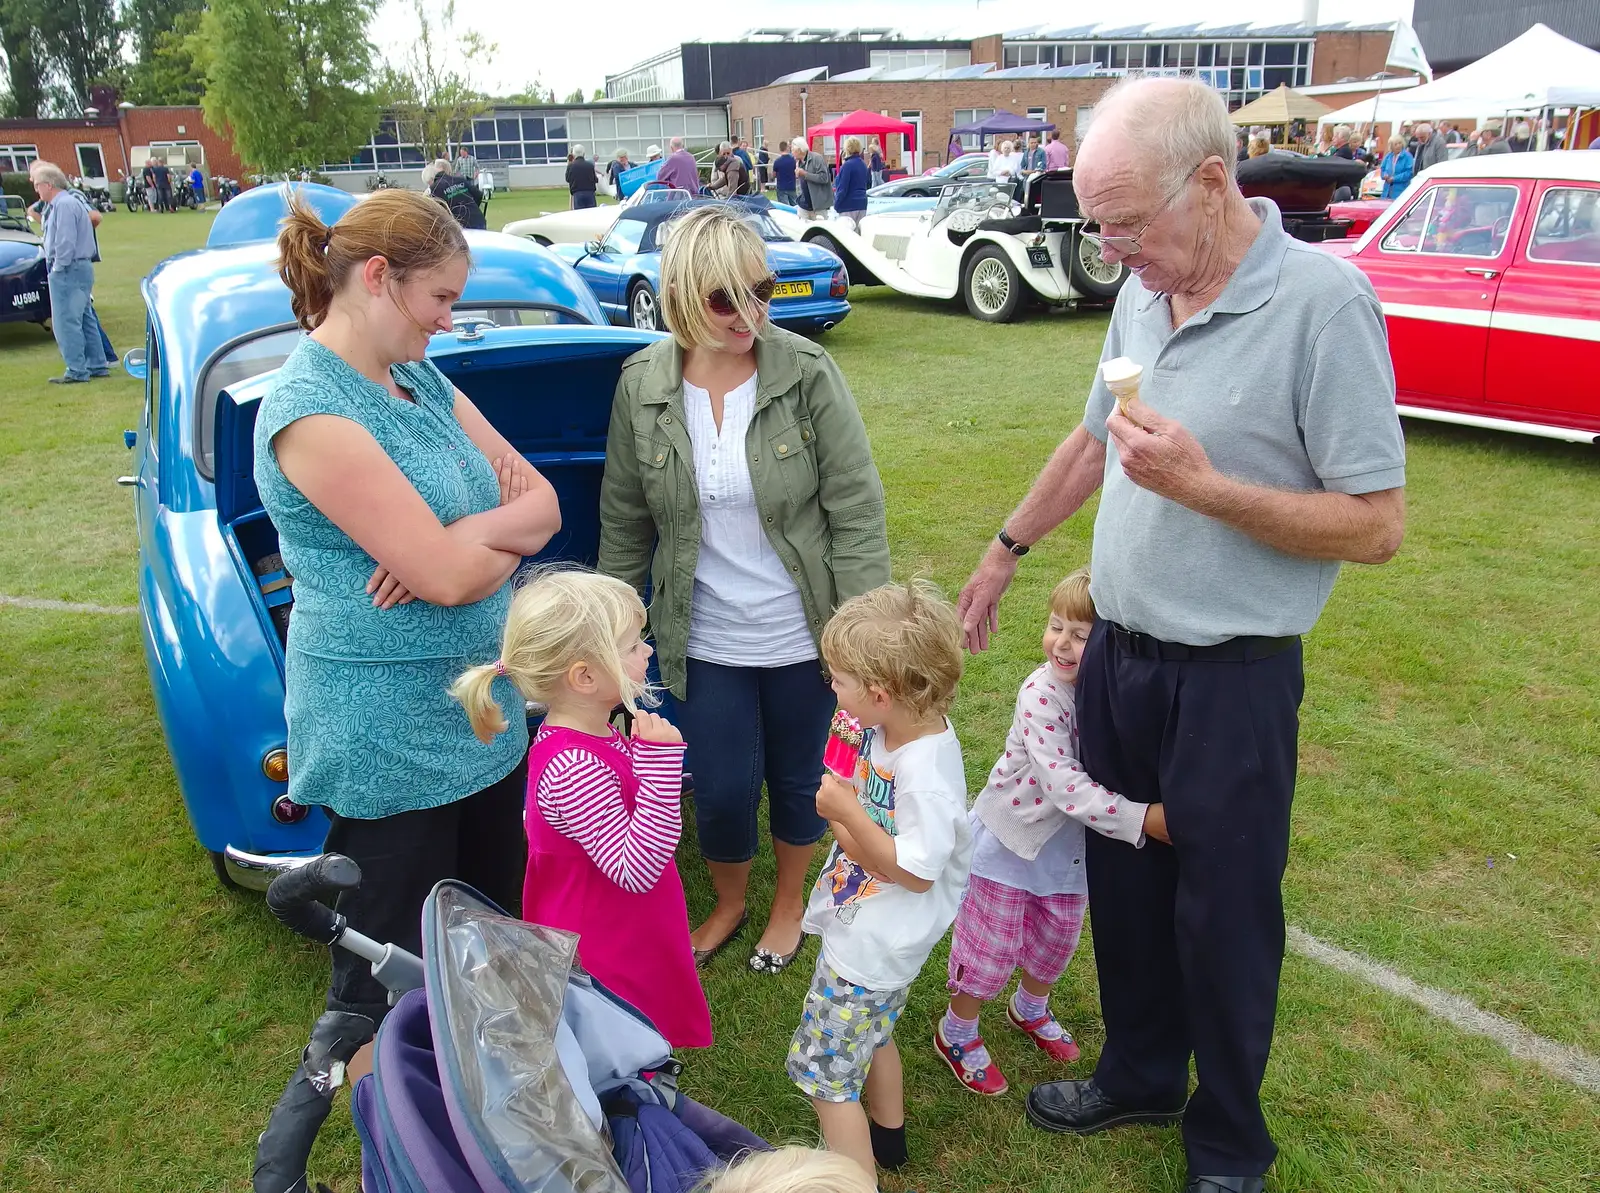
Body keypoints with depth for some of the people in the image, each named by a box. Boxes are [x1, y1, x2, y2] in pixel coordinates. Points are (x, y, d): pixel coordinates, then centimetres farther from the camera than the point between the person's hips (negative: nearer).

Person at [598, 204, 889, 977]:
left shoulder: (809, 374, -13)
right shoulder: (642, 386, -6)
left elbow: (857, 513, -11)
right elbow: (624, 522, 5)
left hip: (803, 636, -1)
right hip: (704, 641, 1)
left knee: (798, 779, 16)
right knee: (722, 790, 7)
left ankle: (789, 902, 45)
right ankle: (728, 902, 41)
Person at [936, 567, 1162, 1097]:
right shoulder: (1042, 693, -30)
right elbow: (1065, 786, -37)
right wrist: (1143, 819, -43)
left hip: (1070, 842, 6)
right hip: (1010, 838, -5)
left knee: (1057, 936, 24)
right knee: (992, 945, 8)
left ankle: (1030, 1007, 54)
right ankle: (956, 1032, 35)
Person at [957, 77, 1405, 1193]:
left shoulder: (1323, 301, -19)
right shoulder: (1143, 293, 3)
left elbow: (1377, 525, -19)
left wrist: (1201, 484, -26)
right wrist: (1006, 552, 22)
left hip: (1230, 681, -6)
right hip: (1115, 655, 7)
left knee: (1224, 920, 10)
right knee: (1123, 887, 20)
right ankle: (1139, 1075, 43)